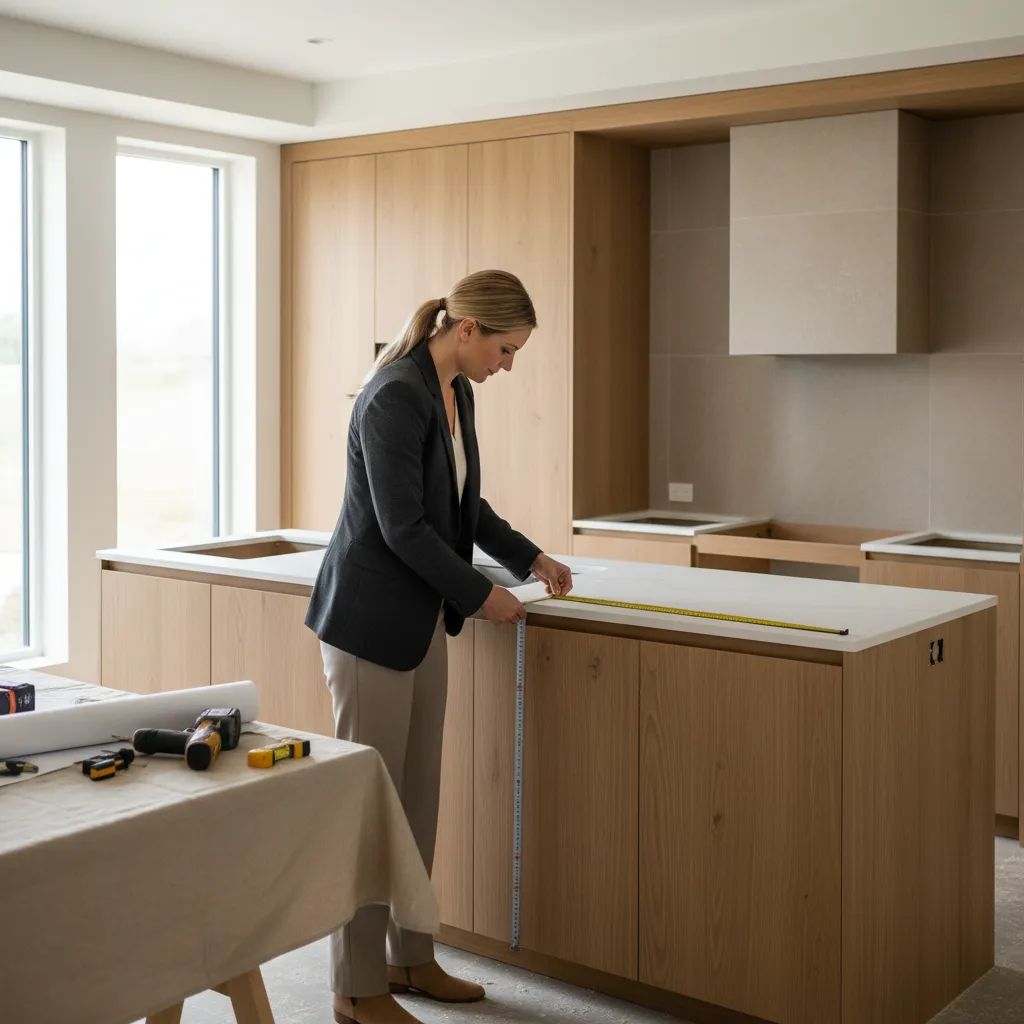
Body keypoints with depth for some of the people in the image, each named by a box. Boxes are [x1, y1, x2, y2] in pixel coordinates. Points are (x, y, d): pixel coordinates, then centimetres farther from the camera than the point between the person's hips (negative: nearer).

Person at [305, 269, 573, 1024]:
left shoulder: (457, 392, 8)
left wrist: (529, 557, 15)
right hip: (369, 619, -9)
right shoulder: (395, 396, -20)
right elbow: (403, 527, -21)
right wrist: (481, 595, -14)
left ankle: (411, 956, 27)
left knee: (419, 793, 14)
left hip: (422, 618, 9)